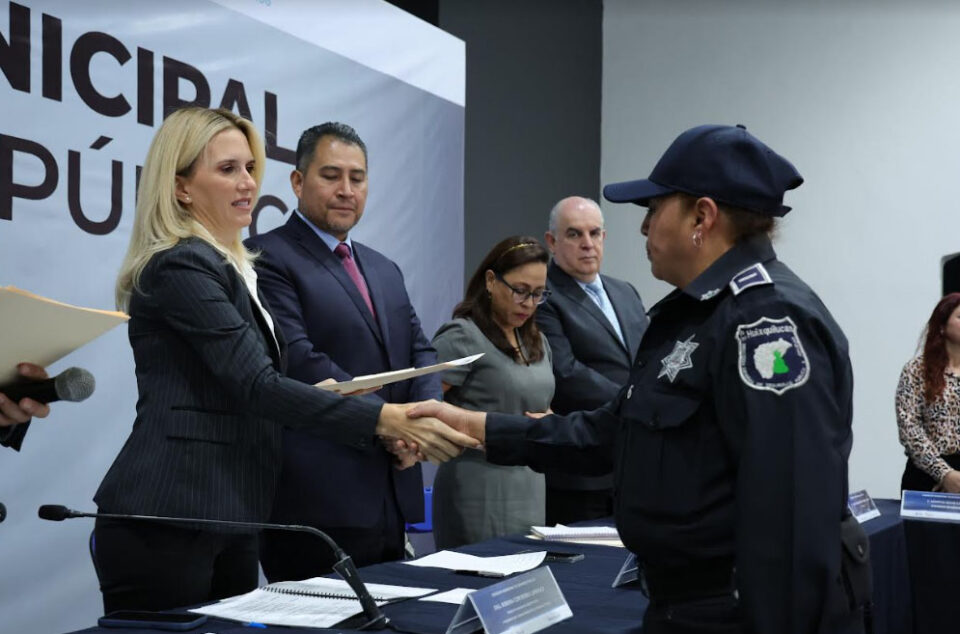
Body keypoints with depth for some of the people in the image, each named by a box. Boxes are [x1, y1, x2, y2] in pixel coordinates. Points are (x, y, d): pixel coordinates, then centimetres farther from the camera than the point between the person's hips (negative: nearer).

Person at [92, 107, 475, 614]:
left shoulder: (226, 266, 17)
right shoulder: (181, 267, -14)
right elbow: (256, 384, -22)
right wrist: (385, 420, -24)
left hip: (223, 517, 9)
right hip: (165, 522, -9)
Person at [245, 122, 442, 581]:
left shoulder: (385, 270, 20)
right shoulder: (267, 259, -5)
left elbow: (419, 351, 15)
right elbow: (297, 359, -16)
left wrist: (423, 414, -6)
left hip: (391, 500, 7)